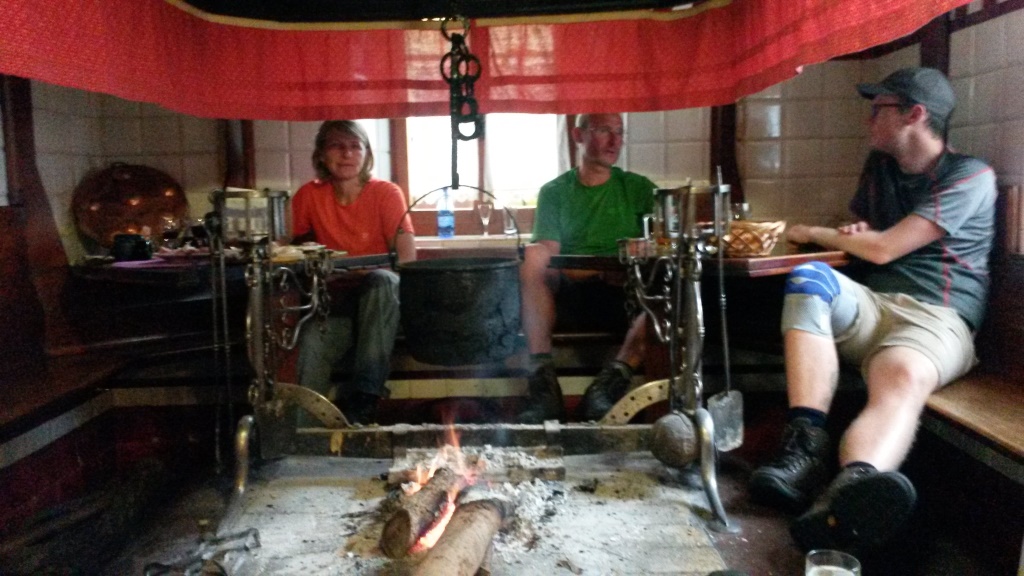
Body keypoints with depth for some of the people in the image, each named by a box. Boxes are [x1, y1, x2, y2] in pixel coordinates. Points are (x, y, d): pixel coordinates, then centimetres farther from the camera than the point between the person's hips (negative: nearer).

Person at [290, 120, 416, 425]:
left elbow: (407, 258, -11)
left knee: (384, 281, -36)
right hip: (332, 300, 1)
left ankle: (363, 397, -33)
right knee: (313, 343, -33)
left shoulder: (386, 193, -2)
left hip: (379, 302, 0)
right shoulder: (309, 196, 6)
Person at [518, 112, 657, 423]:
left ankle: (614, 379, -35)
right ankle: (543, 385, -34)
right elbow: (547, 253, 3)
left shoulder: (638, 188, 16)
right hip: (569, 291, 0)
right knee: (533, 258, -28)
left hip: (627, 293, 0)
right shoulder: (554, 191, 15)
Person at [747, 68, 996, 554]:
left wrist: (813, 233, 6)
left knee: (901, 377, -40)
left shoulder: (969, 177, 0)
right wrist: (856, 232, 13)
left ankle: (846, 496, -71)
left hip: (935, 317, -5)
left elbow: (882, 249, -9)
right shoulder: (879, 166, 21)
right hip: (870, 304, 5)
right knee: (808, 279, -29)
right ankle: (805, 445, -44)